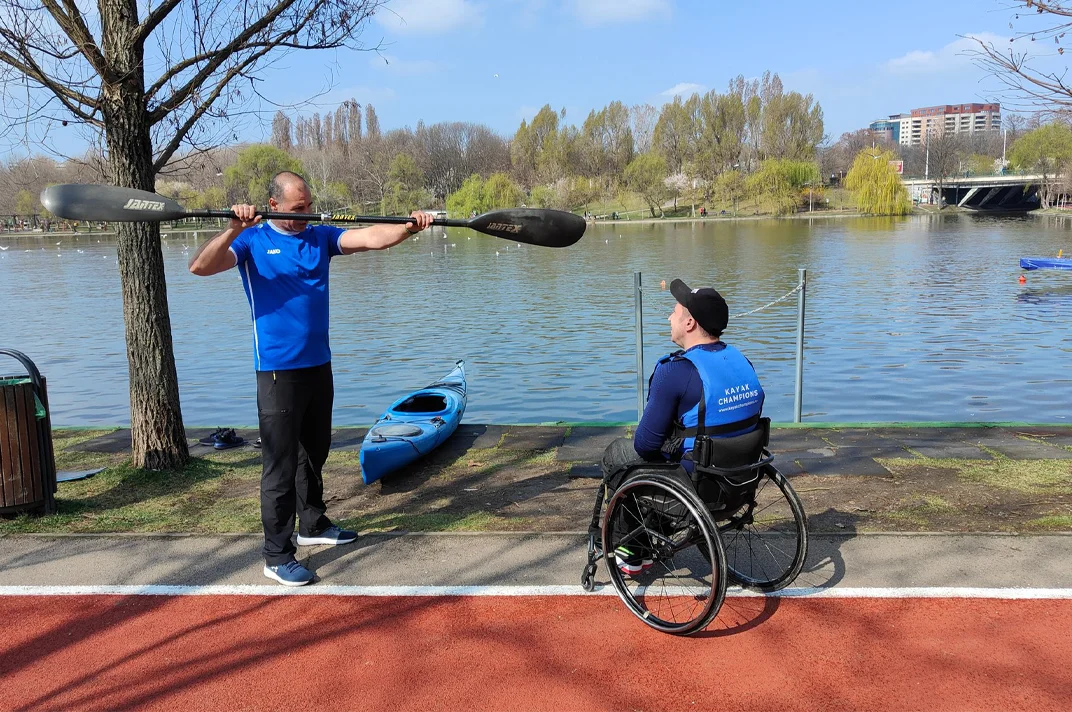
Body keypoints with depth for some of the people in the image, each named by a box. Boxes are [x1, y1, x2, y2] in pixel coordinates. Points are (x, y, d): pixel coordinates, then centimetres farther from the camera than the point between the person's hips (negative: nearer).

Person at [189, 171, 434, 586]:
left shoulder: (320, 237, 7)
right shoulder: (252, 241, -6)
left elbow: (370, 237, -5)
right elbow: (200, 267, -20)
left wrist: (409, 227, -21)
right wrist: (235, 229, -33)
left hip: (318, 365, 6)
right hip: (278, 371, -6)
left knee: (314, 454, 20)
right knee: (280, 466, -2)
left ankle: (313, 525, 38)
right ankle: (277, 556, 8)